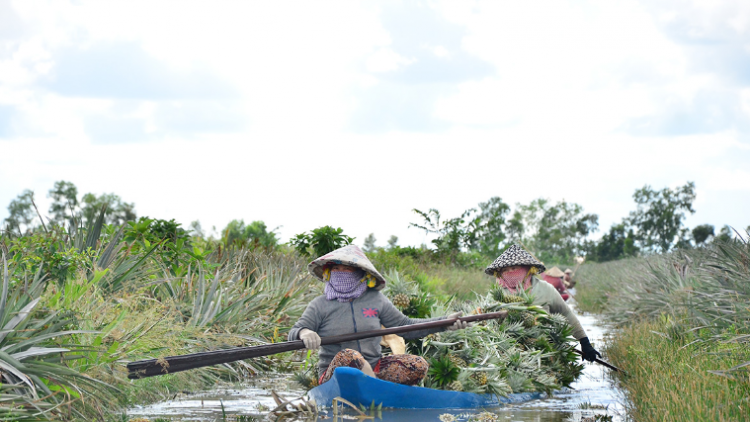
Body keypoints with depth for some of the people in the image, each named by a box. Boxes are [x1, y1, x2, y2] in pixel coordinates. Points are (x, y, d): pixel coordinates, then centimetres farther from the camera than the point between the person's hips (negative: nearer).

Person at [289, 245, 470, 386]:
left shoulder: (375, 300, 11)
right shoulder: (320, 305, 4)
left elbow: (405, 326, 16)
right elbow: (293, 334, -3)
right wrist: (304, 333, -29)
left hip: (373, 369, 4)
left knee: (418, 365, -19)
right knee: (348, 356, -38)